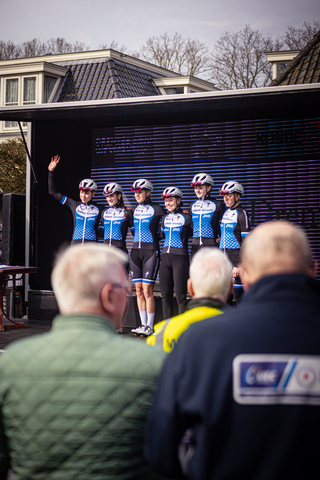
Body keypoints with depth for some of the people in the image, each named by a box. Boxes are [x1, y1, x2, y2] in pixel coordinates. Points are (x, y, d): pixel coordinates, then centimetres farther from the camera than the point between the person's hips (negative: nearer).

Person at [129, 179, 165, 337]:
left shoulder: (156, 209, -6)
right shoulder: (135, 210, 12)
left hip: (151, 251, -6)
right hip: (135, 251, 6)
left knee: (147, 290, -8)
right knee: (139, 290, 6)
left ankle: (150, 326, -1)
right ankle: (143, 324, 13)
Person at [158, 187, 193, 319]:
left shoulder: (186, 218, -2)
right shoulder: (165, 218, 14)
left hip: (180, 258, -5)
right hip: (165, 257, 6)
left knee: (180, 295, -6)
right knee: (165, 294, 7)